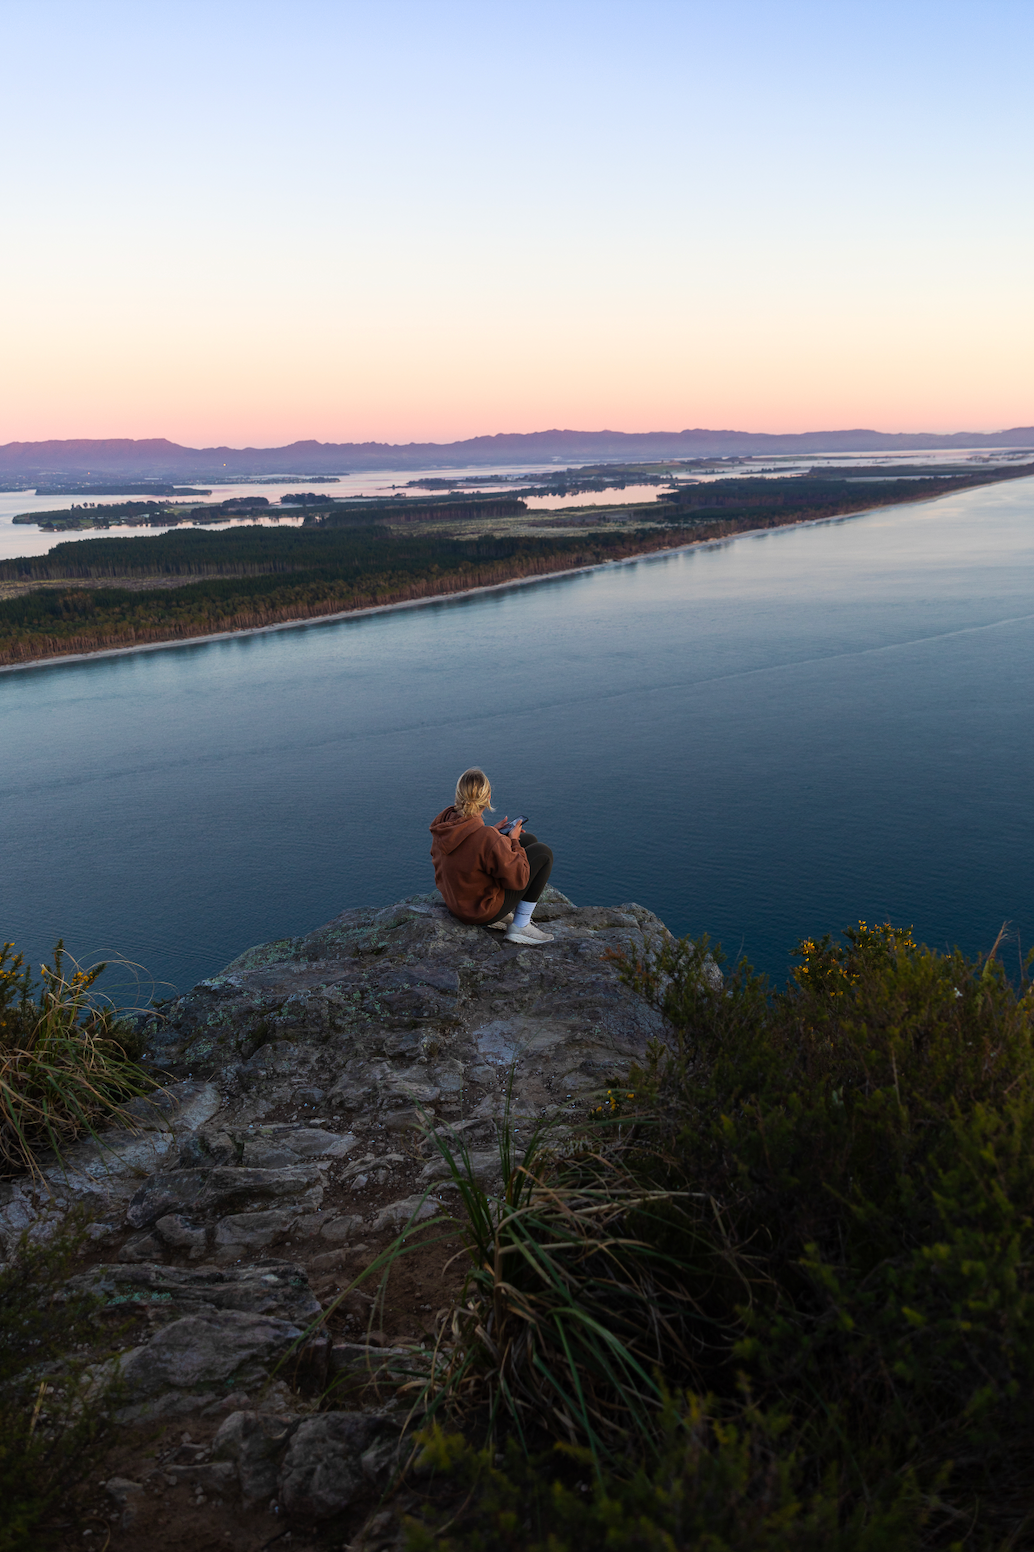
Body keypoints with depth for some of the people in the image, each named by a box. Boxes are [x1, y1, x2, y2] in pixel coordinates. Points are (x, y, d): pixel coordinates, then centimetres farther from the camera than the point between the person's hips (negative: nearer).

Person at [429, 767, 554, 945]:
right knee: (543, 853, 5)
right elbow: (518, 879, -22)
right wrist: (513, 842, -9)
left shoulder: (445, 819, -12)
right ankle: (520, 926, 8)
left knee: (529, 839, 15)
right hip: (484, 910, -8)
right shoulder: (487, 838, -35)